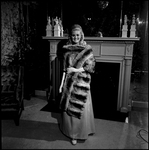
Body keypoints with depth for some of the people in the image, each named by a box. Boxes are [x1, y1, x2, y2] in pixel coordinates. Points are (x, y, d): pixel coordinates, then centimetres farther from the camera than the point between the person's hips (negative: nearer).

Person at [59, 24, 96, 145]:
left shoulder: (87, 50, -4)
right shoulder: (67, 50, 6)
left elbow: (91, 67, -8)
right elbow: (65, 68, 8)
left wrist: (76, 70, -16)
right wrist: (62, 83, 6)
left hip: (81, 83, -3)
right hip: (69, 82, 3)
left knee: (80, 109, 4)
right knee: (69, 108, 10)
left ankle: (79, 133, 24)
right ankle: (72, 132, 29)